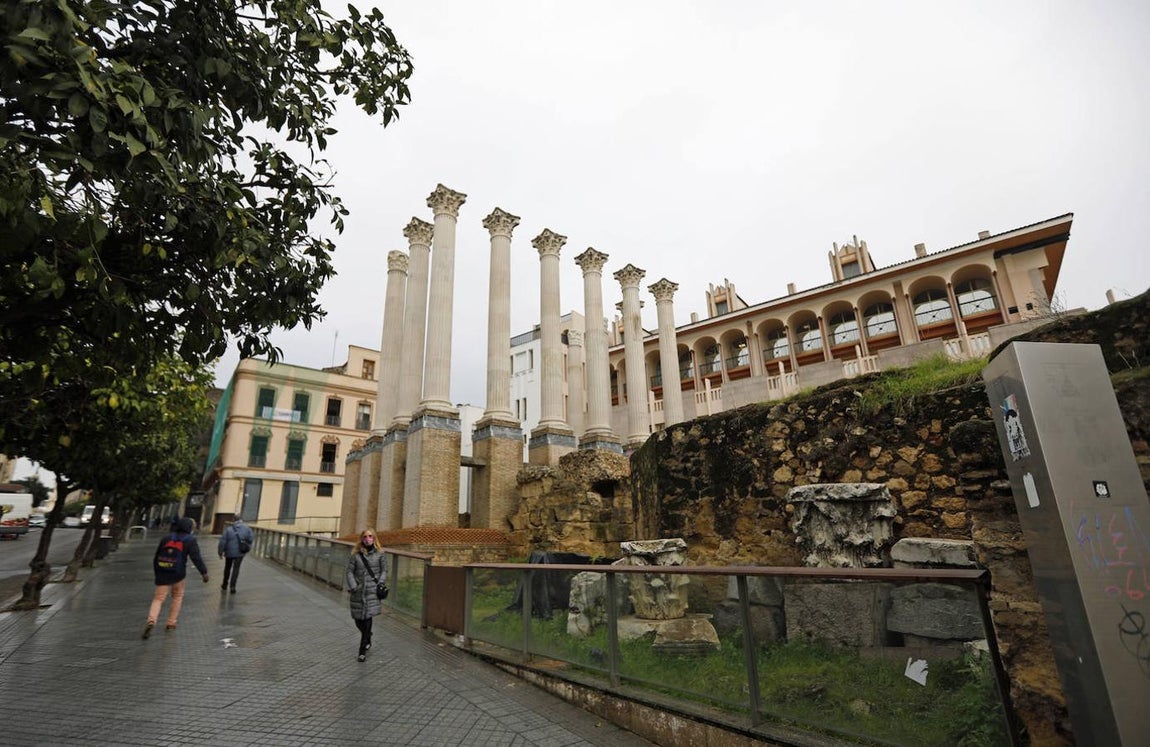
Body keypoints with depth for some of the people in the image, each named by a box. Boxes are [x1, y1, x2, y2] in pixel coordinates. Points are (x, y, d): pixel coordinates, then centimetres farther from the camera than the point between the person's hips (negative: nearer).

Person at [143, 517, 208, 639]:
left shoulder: (166, 538, 11)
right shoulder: (190, 540, -4)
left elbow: (156, 557, 18)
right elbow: (196, 557, -14)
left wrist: (156, 572, 30)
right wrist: (204, 572, -14)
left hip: (162, 574, 3)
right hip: (177, 574, -3)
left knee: (158, 599, 5)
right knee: (177, 597, 16)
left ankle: (151, 621, -17)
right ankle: (171, 623, 18)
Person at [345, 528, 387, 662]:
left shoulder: (380, 554, 1)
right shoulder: (356, 554, 2)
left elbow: (384, 570, 5)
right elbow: (350, 571, 2)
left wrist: (380, 584, -7)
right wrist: (353, 586, -8)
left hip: (372, 590, -2)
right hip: (358, 591, 2)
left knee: (368, 617, -9)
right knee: (358, 619, 8)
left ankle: (362, 651, 1)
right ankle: (368, 639, 39)